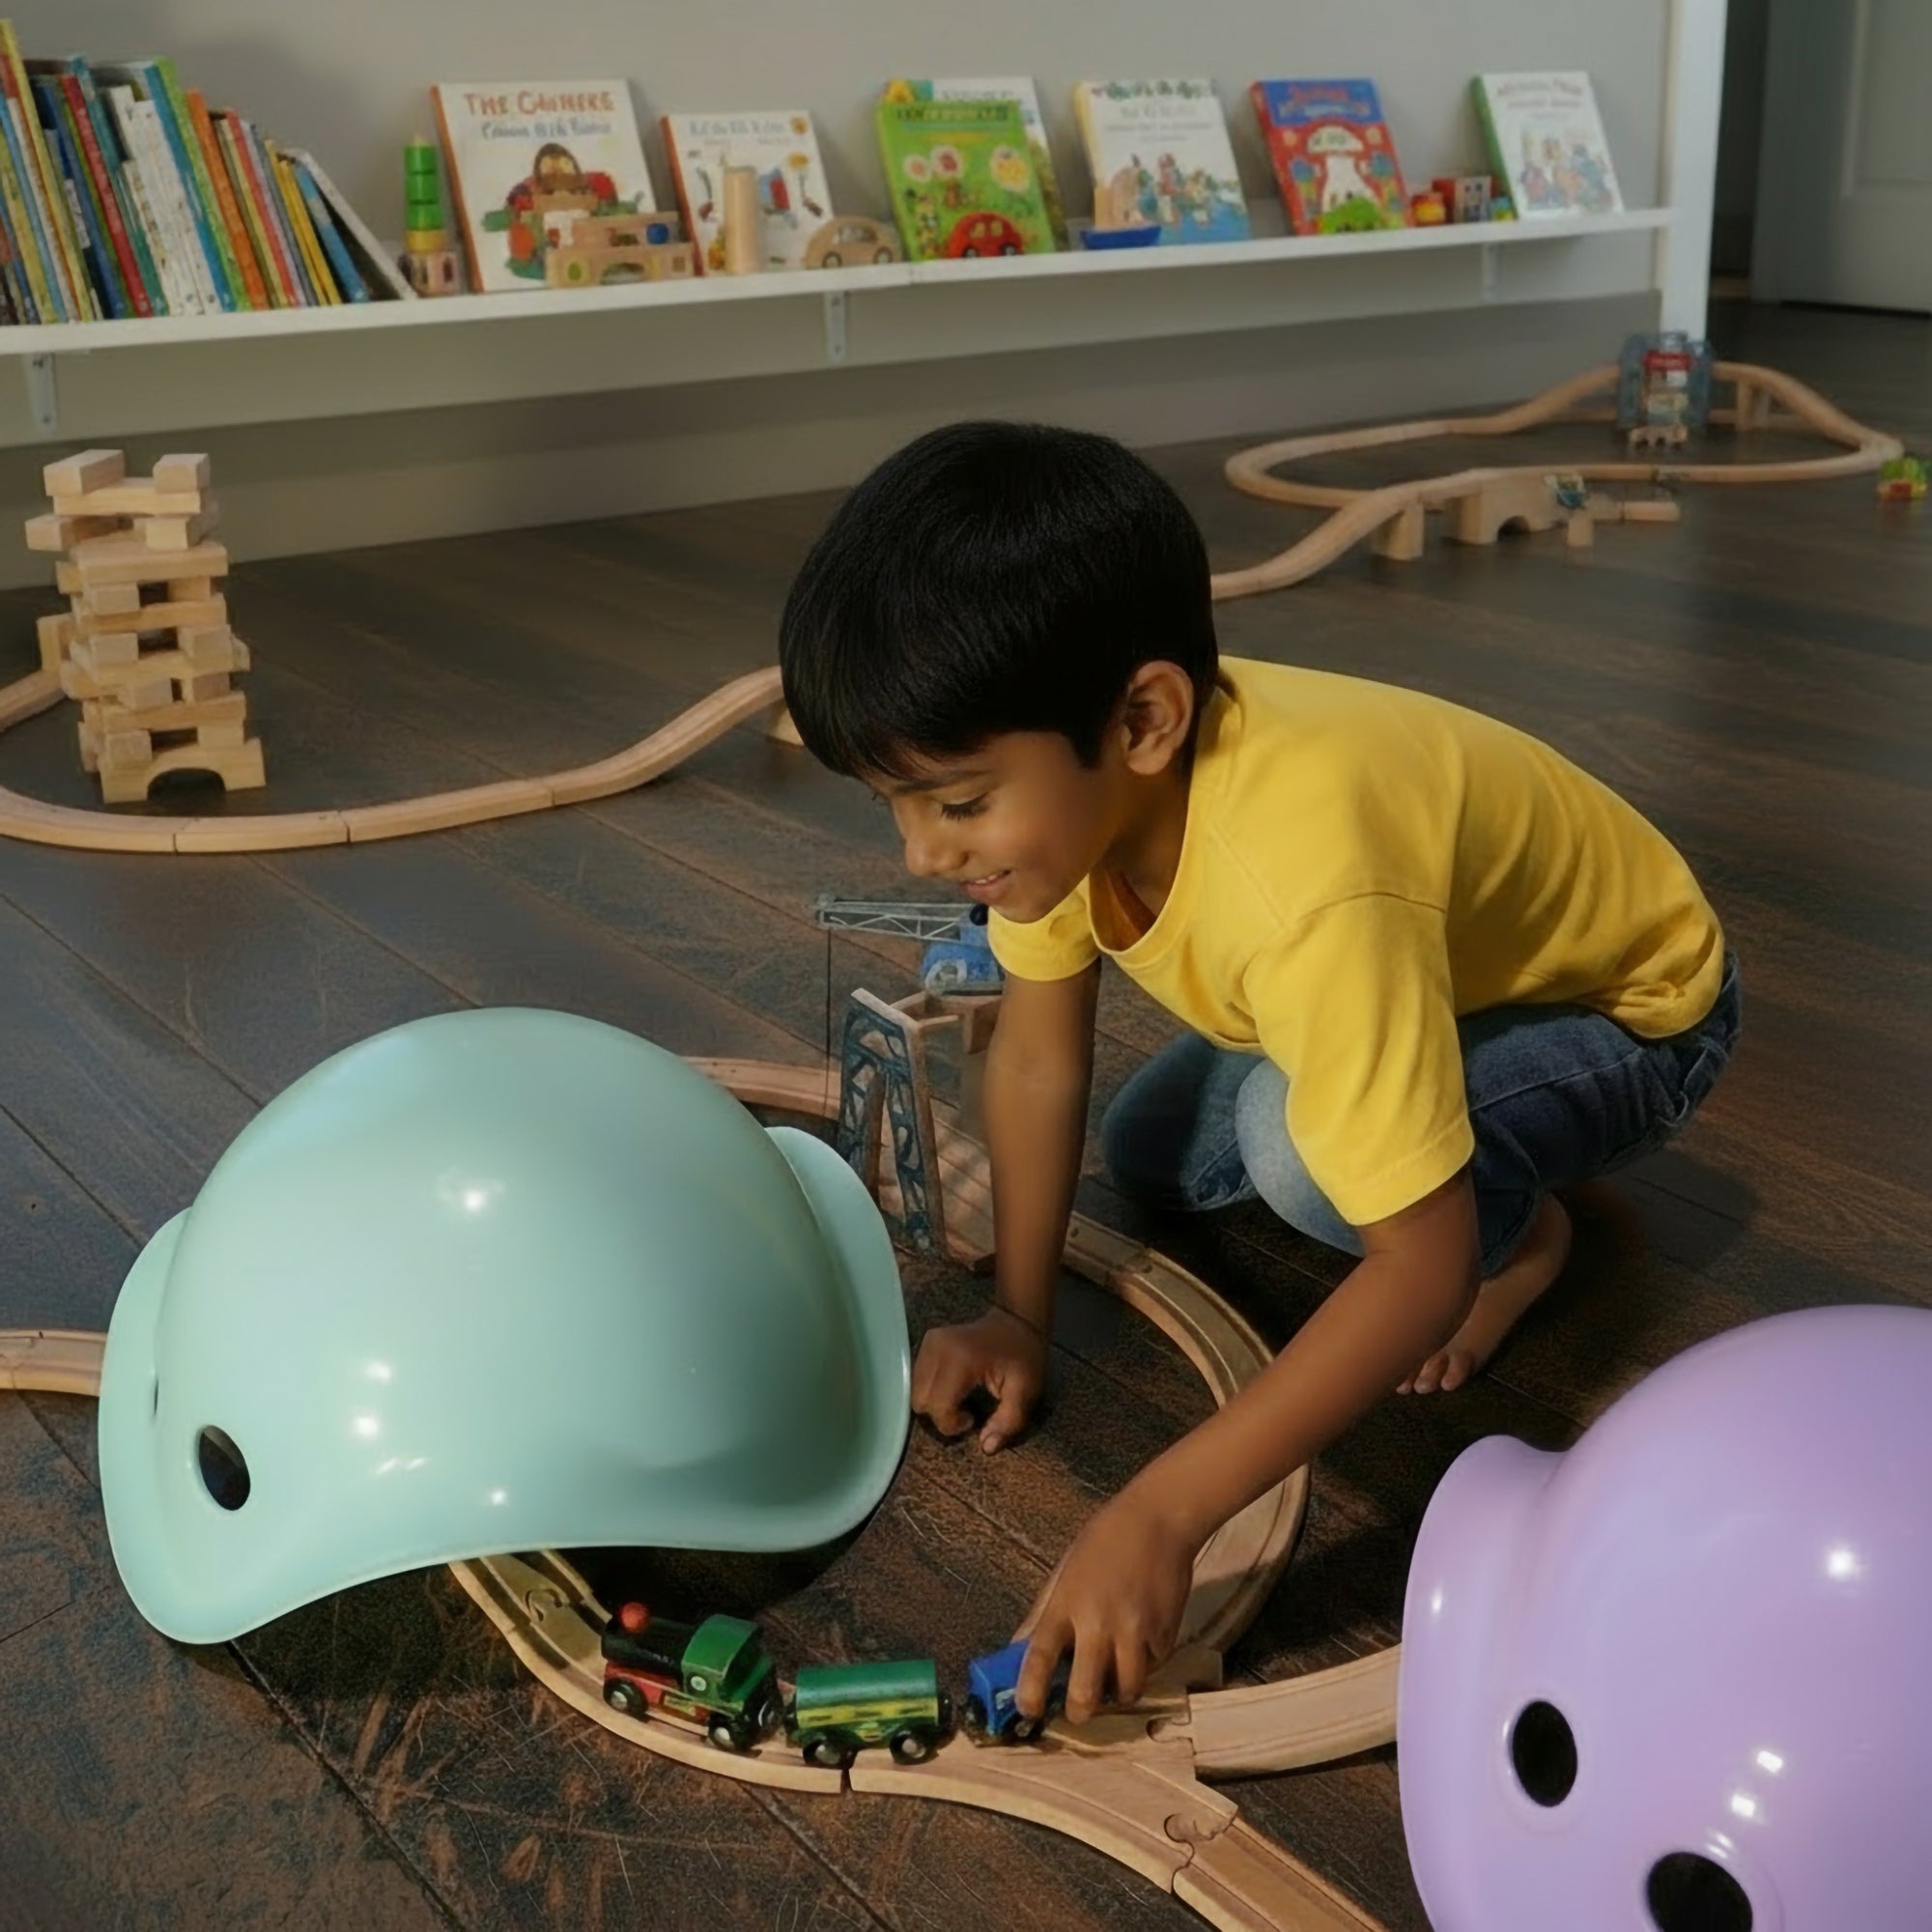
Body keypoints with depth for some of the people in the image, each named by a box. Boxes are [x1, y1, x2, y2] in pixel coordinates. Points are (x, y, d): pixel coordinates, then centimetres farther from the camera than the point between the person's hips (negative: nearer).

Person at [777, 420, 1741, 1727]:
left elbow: (1424, 1271, -42)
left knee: (1302, 1141, -33)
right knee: (1148, 1153, 9)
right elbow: (1039, 1056, -7)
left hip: (1627, 1008, -7)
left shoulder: (1306, 887, -44)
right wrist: (1018, 1318, -7)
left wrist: (1161, 1515, -47)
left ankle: (1522, 1224, -2)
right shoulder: (1079, 772, -22)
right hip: (1445, 958, 8)